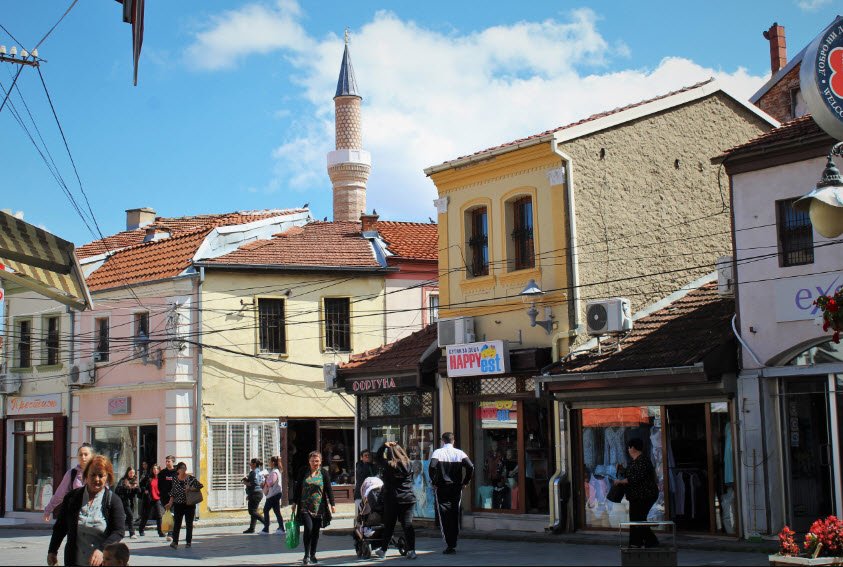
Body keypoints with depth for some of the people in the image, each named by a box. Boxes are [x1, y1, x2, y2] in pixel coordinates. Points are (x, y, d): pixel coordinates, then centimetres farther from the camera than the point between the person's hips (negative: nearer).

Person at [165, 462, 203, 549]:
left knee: (189, 523, 4)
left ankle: (188, 542, 11)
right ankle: (175, 542, -9)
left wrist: (190, 489, -15)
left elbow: (200, 485, -7)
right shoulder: (175, 480, 6)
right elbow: (173, 492, 11)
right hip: (178, 504, 1)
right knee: (177, 523, -6)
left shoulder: (191, 478, -3)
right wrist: (170, 503, 3)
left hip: (189, 505, -1)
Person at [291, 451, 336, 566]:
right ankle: (307, 555, -8)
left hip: (319, 508, 2)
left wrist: (332, 504, 0)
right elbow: (297, 488, 8)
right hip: (305, 507, -2)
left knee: (315, 532, 6)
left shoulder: (324, 473, 4)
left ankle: (313, 555, 19)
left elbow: (329, 489, 5)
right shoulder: (303, 472, 3)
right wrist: (294, 503, 7)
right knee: (308, 528, -17)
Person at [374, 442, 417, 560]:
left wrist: (385, 446, 16)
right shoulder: (408, 465, 2)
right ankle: (411, 550, -6)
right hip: (408, 499, 2)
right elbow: (411, 481, 10)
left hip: (392, 500, -2)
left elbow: (379, 457, 10)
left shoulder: (388, 465, -7)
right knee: (407, 525, 2)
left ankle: (383, 550, 19)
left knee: (389, 526, 9)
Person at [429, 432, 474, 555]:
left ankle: (449, 545, -7)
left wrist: (434, 482, -7)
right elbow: (470, 467, -10)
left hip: (441, 487, -3)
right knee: (455, 516, 13)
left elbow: (432, 467, -20)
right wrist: (465, 482, 0)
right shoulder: (459, 453, 3)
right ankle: (453, 544, 17)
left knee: (444, 517, 0)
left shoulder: (438, 452, -3)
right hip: (457, 488, 3)